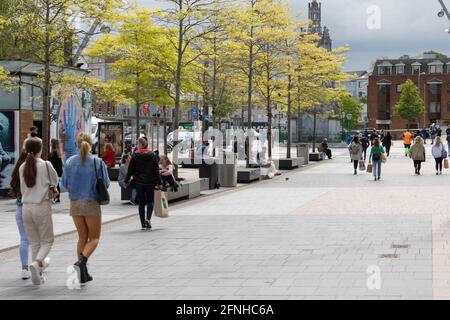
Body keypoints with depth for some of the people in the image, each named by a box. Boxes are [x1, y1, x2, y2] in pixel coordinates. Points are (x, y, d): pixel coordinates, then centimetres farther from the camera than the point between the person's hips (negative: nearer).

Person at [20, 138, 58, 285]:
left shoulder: (22, 167, 4)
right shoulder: (46, 165, -7)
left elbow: (22, 190, 10)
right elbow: (55, 182, 3)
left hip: (26, 207, 4)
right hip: (42, 207, -4)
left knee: (34, 242, 13)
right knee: (47, 241, 7)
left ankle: (38, 274, 12)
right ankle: (37, 263, -19)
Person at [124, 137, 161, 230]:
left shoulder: (135, 155, -4)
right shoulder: (152, 155, -1)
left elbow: (130, 169, -1)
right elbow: (156, 170, -1)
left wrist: (126, 181, 8)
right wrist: (159, 182, 4)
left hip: (139, 182, 0)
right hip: (150, 182, 0)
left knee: (141, 203, 8)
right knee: (150, 201, 12)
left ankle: (143, 224, 7)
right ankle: (148, 218, -13)